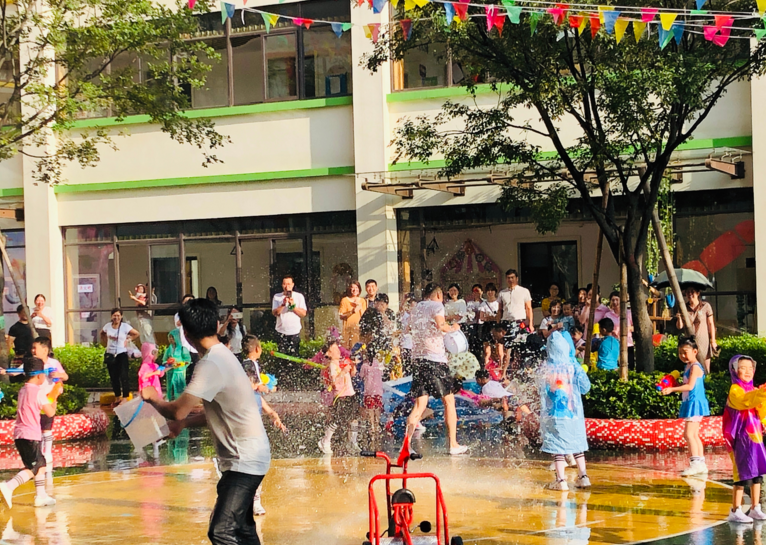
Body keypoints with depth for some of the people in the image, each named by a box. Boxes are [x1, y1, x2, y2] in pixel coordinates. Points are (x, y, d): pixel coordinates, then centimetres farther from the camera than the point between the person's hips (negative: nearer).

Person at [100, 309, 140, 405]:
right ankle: (117, 398, 21)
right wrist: (105, 342, 10)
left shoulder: (125, 326, -9)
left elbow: (137, 334, -2)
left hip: (121, 354, -4)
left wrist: (128, 340, -5)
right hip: (110, 354, 4)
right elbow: (102, 333, 22)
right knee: (113, 377, 11)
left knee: (123, 376, -12)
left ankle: (125, 397, -12)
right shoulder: (108, 326, 1)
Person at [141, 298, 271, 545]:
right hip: (245, 458, 11)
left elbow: (179, 411, -23)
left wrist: (155, 400, -2)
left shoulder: (211, 364, -20)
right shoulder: (222, 356, 11)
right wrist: (183, 424, 13)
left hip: (245, 459, -11)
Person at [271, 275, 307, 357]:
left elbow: (303, 313, -4)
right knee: (282, 355, 1)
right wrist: (283, 304, -20)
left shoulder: (299, 296, 4)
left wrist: (293, 306, -17)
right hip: (281, 332, 1)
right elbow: (275, 313, -5)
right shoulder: (277, 297, 5)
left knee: (294, 355, -4)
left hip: (294, 331, -1)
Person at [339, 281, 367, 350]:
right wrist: (352, 311, -15)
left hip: (359, 328, 3)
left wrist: (360, 307, -3)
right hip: (348, 328, -3)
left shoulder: (362, 301, 14)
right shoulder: (345, 300, 5)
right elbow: (341, 316, -2)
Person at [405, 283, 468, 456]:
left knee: (419, 405, 5)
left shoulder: (417, 307, 18)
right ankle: (453, 445, 8)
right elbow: (440, 325, -19)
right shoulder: (437, 306, -1)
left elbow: (409, 329, 30)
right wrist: (452, 328, -1)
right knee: (449, 401, 6)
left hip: (418, 358, 6)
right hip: (435, 359, -6)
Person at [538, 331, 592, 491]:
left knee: (557, 445, 1)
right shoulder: (572, 366, -7)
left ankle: (561, 480, -3)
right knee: (577, 444, 14)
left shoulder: (545, 367, -6)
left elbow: (541, 388, 4)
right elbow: (585, 387, -2)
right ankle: (583, 476, 17)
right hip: (573, 411, 1)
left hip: (553, 412, -1)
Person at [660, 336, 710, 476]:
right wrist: (672, 386, 5)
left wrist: (672, 389, -25)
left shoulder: (695, 367, -14)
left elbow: (690, 386, -22)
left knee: (689, 434, -14)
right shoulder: (688, 367, 16)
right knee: (694, 435, 13)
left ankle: (695, 463, -15)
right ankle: (701, 464, 17)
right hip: (690, 403, 11)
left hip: (695, 402, -11)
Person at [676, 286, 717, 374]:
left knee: (705, 370, 5)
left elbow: (711, 324, -1)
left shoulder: (705, 306, -6)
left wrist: (713, 341, -1)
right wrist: (679, 318, -26)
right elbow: (680, 327, -5)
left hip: (703, 341, -2)